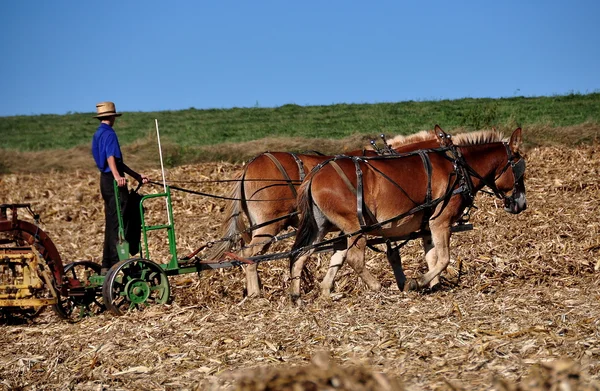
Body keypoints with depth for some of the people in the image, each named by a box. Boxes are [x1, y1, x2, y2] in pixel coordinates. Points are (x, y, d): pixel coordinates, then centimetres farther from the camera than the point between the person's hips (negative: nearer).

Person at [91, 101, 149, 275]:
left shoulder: (98, 134, 18)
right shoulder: (109, 134, -12)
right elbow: (111, 158, -29)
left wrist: (137, 176, 23)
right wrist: (117, 176, -44)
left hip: (105, 180, 10)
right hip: (113, 182, -10)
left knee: (111, 223, 13)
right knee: (118, 222, -8)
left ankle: (107, 265, 16)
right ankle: (117, 262, -10)